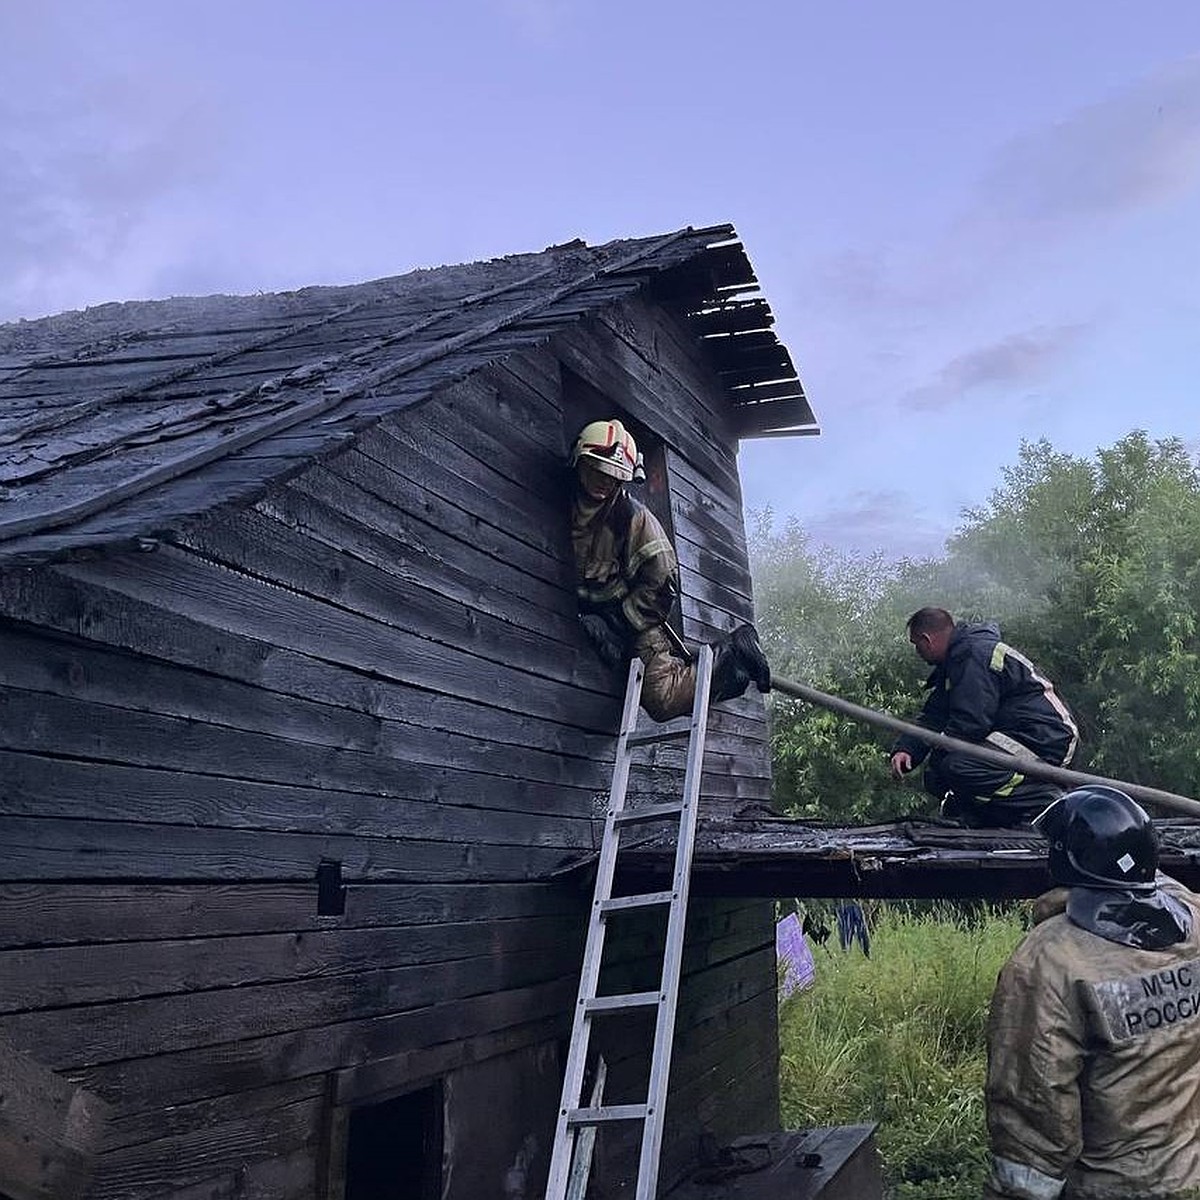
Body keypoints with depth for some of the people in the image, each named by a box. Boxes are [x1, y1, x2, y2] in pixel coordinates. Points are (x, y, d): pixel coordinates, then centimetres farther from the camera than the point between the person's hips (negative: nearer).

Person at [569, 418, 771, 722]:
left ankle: (731, 652, 2)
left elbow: (662, 583, -16)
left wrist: (618, 623, -18)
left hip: (637, 620, -5)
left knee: (664, 699, -18)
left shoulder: (634, 515, -14)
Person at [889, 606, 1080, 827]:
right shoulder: (956, 659, 19)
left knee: (958, 767, -29)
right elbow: (933, 718, 14)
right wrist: (905, 749, -3)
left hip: (1044, 741, -11)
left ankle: (1044, 801, -19)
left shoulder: (974, 654, -16)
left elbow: (969, 724, -22)